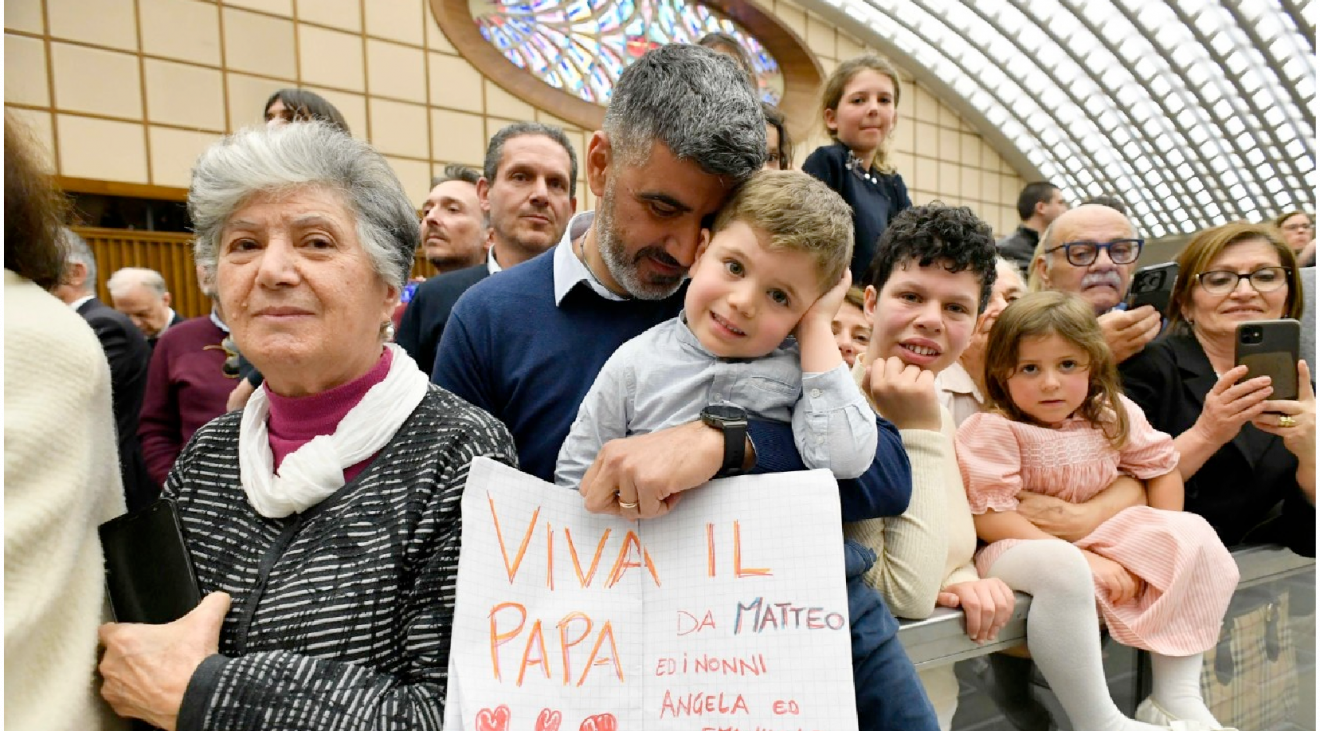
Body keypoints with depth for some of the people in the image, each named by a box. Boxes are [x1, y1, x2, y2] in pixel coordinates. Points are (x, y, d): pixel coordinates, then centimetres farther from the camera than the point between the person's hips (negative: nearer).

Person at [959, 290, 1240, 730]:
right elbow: (990, 517, -24)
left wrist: (1163, 542, -5)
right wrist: (1082, 559, -27)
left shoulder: (1111, 415, 0)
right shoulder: (991, 432, -19)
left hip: (1110, 544, 6)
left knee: (1195, 536, -10)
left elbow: (1162, 466, 9)